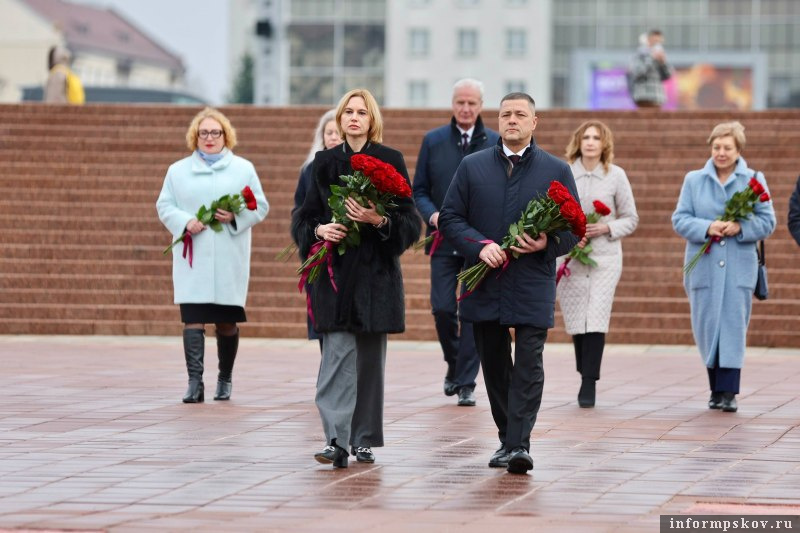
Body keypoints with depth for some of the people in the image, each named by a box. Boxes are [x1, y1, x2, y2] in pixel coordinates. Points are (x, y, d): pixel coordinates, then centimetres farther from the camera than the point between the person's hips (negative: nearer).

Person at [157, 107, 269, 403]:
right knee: (193, 318, -11)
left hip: (229, 260, 0)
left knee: (227, 321, 7)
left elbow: (260, 207, 6)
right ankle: (195, 382, -16)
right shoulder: (178, 170, 11)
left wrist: (236, 216, -13)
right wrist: (185, 222, -11)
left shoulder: (243, 169, 9)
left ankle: (225, 379, 23)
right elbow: (164, 206, 8)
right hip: (192, 259, 0)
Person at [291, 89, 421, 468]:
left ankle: (364, 440, 16)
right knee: (338, 354, -11)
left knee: (370, 357, 6)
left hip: (376, 271, 0)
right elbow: (303, 217, 11)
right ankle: (336, 440, -18)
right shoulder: (325, 163, 8)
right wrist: (318, 231, -10)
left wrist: (379, 221, -18)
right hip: (335, 272, 0)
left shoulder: (390, 161, 3)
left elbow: (410, 222, 0)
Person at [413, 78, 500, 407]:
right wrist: (432, 215, -10)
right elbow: (419, 190, 9)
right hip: (445, 241, 1)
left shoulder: (496, 144, 4)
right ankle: (454, 363, 22)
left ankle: (466, 383, 2)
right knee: (442, 309, -5)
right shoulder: (433, 141, 7)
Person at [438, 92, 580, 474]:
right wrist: (480, 246, -12)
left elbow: (574, 228, 6)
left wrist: (548, 244, -15)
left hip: (533, 286, -2)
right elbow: (449, 217, 5)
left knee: (529, 366, -10)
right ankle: (507, 439, 21)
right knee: (494, 366, 10)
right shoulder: (472, 167, 8)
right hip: (485, 285, 2)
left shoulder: (556, 171, 5)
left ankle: (520, 444, -14)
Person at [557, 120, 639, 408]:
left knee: (596, 320, -12)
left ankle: (589, 385, -11)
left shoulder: (616, 175, 2)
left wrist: (606, 228, -10)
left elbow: (631, 219, 8)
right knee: (575, 321, 3)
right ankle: (585, 376, 22)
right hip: (570, 256, 1)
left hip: (605, 257, -1)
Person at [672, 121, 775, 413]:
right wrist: (707, 228, -15)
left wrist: (740, 227, -16)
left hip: (739, 266, -2)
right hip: (703, 265, 2)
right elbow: (680, 219, 3)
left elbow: (767, 221, 2)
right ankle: (716, 388, 15)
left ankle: (728, 392, -6)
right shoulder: (693, 180, 8)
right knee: (706, 326, 3)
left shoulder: (754, 180, 5)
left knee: (733, 326, -6)